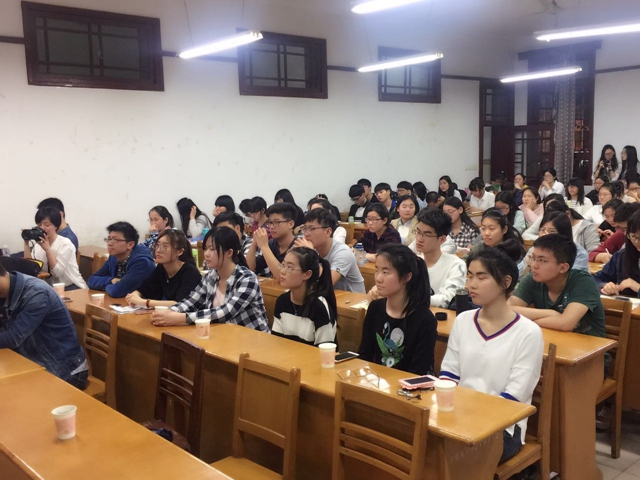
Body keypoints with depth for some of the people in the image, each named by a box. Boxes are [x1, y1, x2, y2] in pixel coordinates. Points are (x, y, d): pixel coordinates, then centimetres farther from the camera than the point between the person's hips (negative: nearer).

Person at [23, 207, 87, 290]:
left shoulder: (65, 244, -12)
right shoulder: (39, 243, 7)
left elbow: (58, 272, -20)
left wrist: (47, 249, -25)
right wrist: (26, 243, -10)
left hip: (72, 287, -6)